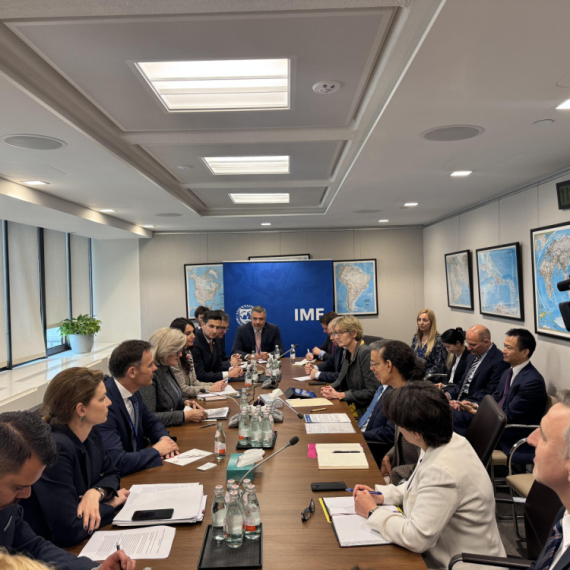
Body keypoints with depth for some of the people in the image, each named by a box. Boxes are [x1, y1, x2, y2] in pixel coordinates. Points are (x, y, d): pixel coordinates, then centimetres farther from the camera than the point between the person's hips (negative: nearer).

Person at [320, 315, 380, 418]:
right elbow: (341, 379, 19)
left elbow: (372, 392, -20)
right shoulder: (348, 353, 8)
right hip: (350, 407, 8)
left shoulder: (366, 353, -18)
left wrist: (340, 395, -18)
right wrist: (330, 388, -3)